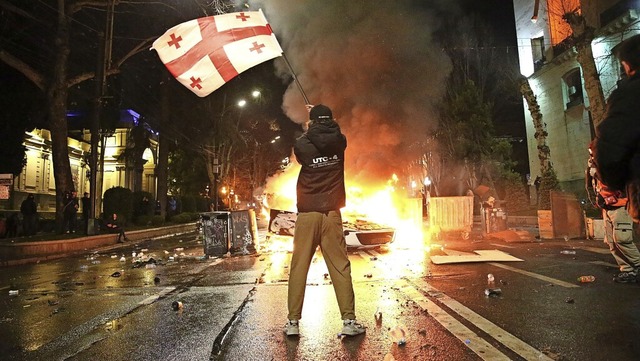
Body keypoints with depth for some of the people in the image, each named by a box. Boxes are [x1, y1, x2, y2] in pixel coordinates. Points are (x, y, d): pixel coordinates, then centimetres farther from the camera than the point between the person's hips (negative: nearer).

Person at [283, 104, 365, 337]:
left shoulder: (302, 145, -4)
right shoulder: (339, 142, 1)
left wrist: (309, 130, 32)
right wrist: (321, 117, 39)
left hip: (307, 213, -1)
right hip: (332, 213, 1)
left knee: (299, 266, 5)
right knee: (340, 267, 5)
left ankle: (293, 322, 11)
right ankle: (349, 320, 7)